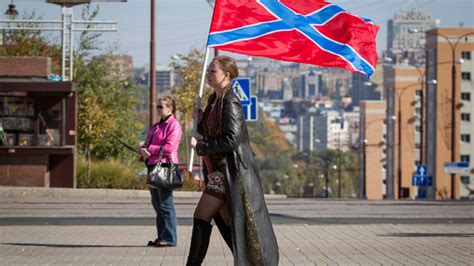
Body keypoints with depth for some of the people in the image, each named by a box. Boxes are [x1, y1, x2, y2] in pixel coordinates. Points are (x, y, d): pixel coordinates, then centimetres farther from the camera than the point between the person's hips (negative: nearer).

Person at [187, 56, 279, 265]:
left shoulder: (230, 103, -15)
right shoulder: (214, 100, 14)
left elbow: (232, 139, -23)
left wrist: (200, 146, -17)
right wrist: (200, 121, 4)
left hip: (228, 172, -10)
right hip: (217, 171, 10)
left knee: (202, 217, -9)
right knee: (227, 223, 12)